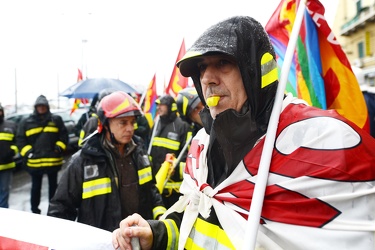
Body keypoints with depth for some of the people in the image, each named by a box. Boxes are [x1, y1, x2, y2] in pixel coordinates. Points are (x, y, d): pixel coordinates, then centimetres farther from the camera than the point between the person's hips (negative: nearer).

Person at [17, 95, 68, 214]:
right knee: (36, 186, 11)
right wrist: (27, 151, -8)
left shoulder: (56, 120, 5)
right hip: (34, 161, 0)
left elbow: (64, 135, 5)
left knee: (53, 185, 13)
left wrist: (59, 147, -9)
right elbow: (20, 139, 4)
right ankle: (35, 210, 25)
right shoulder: (26, 122, 4)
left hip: (53, 160, 1)